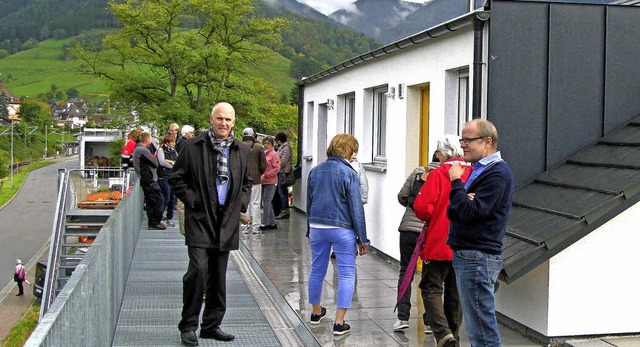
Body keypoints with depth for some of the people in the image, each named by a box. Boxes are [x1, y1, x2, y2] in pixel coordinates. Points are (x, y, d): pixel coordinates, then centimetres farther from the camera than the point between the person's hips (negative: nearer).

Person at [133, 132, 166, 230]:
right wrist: (155, 158, 5)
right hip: (150, 180, -10)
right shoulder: (143, 150, -17)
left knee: (150, 202, 12)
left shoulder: (137, 150, 16)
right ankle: (156, 222, -2)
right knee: (159, 200, -5)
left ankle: (152, 223, 15)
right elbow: (155, 163, -15)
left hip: (144, 180, 10)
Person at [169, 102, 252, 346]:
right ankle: (188, 326, -1)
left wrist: (241, 203, 7)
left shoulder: (242, 151, 11)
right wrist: (192, 201, -8)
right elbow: (176, 179, 2)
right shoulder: (192, 147, -1)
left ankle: (212, 325, 22)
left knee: (219, 277, 10)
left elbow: (247, 182, 23)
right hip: (200, 219, -4)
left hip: (227, 221, 4)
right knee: (198, 270, -14)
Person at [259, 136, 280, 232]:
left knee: (266, 202, -9)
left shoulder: (274, 154, -4)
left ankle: (265, 223, -7)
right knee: (267, 203, 11)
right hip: (263, 182, 8)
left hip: (270, 182, -8)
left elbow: (277, 169, -11)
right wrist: (260, 176, 6)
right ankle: (272, 223, 18)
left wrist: (266, 175, -14)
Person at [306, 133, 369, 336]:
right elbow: (356, 209, -9)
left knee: (317, 271, 18)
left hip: (317, 227, 6)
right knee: (347, 274, 1)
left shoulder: (315, 171, 8)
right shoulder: (349, 173, -10)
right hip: (342, 228, -6)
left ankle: (316, 312, 34)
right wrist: (362, 239, -4)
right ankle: (339, 322, -3)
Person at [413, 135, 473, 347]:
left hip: (439, 244, -5)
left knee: (431, 288, 2)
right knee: (455, 291, 16)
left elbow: (422, 207, -17)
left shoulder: (438, 174, -12)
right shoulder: (473, 174, 1)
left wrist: (429, 218, 4)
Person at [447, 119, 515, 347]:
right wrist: (466, 201, -9)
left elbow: (470, 212, -21)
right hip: (467, 256, 10)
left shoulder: (497, 174, -14)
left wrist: (456, 182, -10)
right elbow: (452, 212, 13)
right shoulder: (478, 170, 16)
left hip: (478, 259, -10)